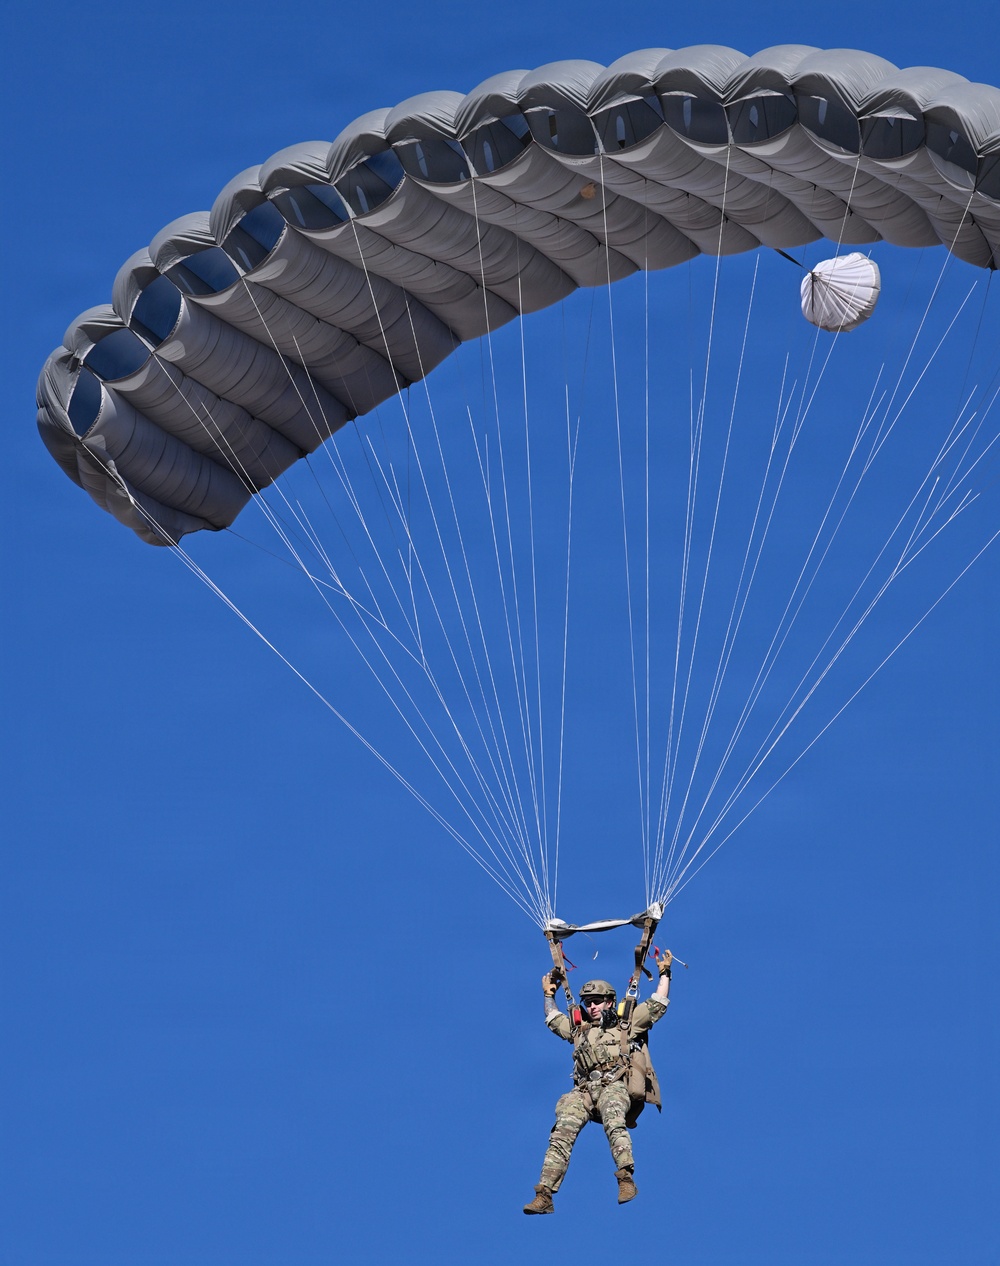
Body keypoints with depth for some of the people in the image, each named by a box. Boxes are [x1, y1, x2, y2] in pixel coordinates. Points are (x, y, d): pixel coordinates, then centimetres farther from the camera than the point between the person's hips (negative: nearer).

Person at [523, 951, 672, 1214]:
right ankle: (544, 1196, -29)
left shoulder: (626, 1026, 21)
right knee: (562, 1133, -21)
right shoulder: (579, 1030, 32)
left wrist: (665, 974, 23)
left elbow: (657, 1005, 20)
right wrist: (548, 994, 54)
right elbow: (553, 1020, 49)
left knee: (613, 1123, -37)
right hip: (583, 1091, 3)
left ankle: (626, 1179, -49)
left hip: (614, 1087, -3)